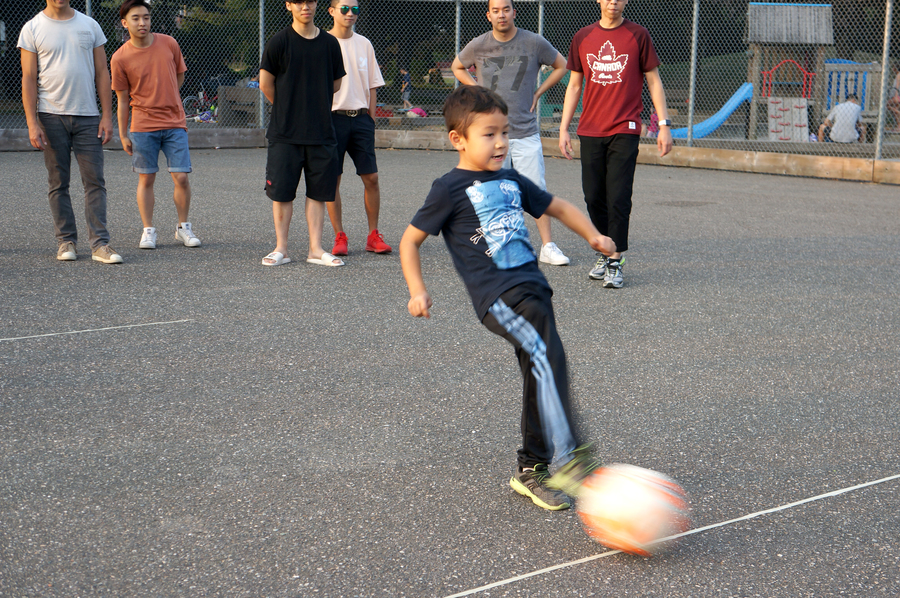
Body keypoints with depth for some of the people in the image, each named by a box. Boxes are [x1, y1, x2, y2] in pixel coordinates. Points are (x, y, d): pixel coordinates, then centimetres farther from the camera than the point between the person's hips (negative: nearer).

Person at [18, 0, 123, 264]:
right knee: (58, 184, 3)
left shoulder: (89, 25, 10)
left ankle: (99, 243, -3)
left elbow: (102, 73, 10)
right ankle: (65, 241, 12)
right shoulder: (32, 29, 3)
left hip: (88, 115, 1)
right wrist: (32, 123, -8)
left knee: (95, 181, -4)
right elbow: (29, 79, 0)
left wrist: (106, 115, 2)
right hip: (51, 116, -1)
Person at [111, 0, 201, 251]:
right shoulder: (120, 58, -4)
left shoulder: (169, 44, 1)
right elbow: (123, 99, 1)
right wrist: (123, 135, 2)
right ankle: (148, 231, 13)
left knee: (181, 177, -3)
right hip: (143, 126, -1)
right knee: (146, 179, 3)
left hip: (174, 122, 1)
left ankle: (183, 228, 13)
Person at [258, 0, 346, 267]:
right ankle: (281, 249, 10)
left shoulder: (330, 43, 6)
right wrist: (287, 109, 10)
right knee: (282, 192, 1)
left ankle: (315, 249, 12)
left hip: (322, 132, 3)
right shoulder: (279, 42, -4)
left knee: (318, 192, 4)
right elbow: (265, 84, 1)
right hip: (285, 133, -3)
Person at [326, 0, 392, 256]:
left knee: (371, 177, -1)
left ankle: (373, 236, 8)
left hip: (361, 118, 3)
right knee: (332, 179, -1)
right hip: (333, 118, -3)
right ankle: (339, 237, 6)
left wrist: (370, 118, 7)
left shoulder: (364, 44, 12)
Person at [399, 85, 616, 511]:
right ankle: (568, 457, -27)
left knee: (540, 376, 9)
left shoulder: (512, 181, 18)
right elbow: (410, 240, 3)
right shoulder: (450, 189, -1)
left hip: (533, 287, 7)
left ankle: (530, 470, 23)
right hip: (497, 295, -7)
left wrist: (593, 236, 14)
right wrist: (417, 291, -8)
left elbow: (558, 206, 29)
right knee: (546, 356, -26)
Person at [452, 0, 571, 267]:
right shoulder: (478, 46, 3)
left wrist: (537, 93, 6)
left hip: (526, 131, -1)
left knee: (537, 190, -5)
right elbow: (457, 67, 22)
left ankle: (548, 246, 0)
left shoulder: (534, 43, 0)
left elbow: (561, 66, 15)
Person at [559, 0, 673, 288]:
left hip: (625, 131, -3)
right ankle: (605, 253, 22)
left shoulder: (638, 35, 2)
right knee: (593, 197, 4)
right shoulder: (582, 38, 10)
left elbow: (653, 81, 5)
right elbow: (574, 85, 15)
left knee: (618, 198, -8)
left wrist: (664, 124, -2)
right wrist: (563, 129, 10)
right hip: (590, 131, 3)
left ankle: (616, 262, 1)